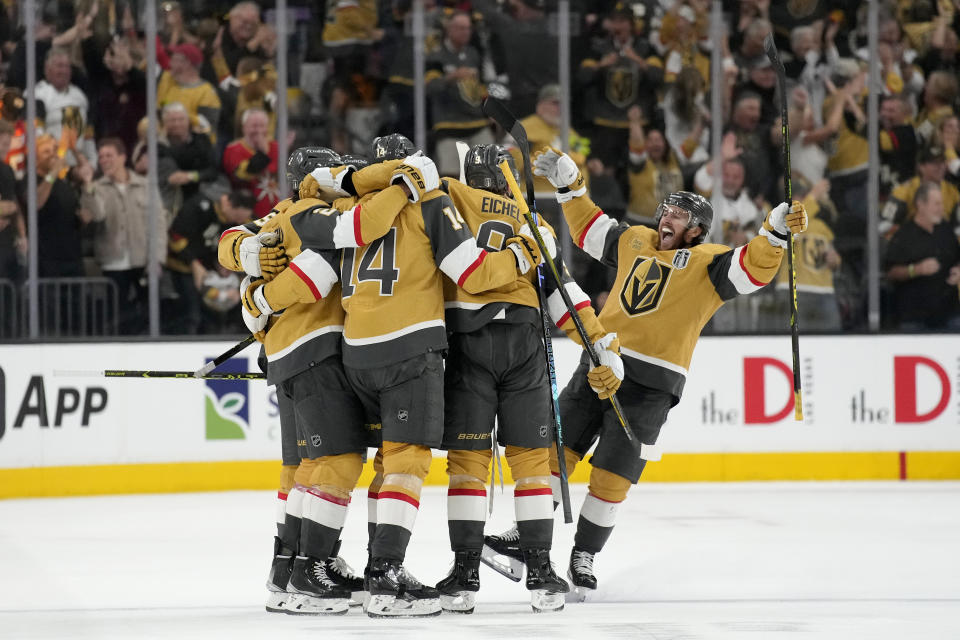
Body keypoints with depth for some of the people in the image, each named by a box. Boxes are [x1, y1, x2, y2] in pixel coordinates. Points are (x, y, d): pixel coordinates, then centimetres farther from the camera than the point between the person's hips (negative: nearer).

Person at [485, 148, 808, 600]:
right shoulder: (635, 241, 15)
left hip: (649, 386, -5)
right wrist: (569, 185, 25)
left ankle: (584, 559, 11)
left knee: (611, 477, -3)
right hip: (599, 364, 5)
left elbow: (754, 268, -17)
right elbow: (589, 229, 30)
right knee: (554, 452, 2)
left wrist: (776, 232, -32)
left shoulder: (707, 263, -2)